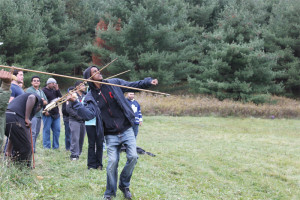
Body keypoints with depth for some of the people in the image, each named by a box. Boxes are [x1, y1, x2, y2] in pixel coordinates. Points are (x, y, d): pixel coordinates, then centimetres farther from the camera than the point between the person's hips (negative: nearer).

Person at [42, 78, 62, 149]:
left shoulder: (54, 90, 17)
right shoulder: (44, 91, -3)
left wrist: (57, 89, 2)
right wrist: (45, 111, -17)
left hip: (56, 114, 7)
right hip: (48, 114, -7)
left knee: (57, 130, 6)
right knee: (46, 130, -2)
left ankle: (56, 146, 12)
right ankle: (47, 146, 2)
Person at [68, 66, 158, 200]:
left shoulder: (114, 83, 2)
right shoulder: (90, 97, -1)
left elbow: (133, 85, 4)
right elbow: (88, 114, -16)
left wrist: (148, 82, -10)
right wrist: (75, 103, -25)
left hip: (126, 130, 1)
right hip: (111, 136, -1)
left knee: (133, 156, -10)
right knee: (112, 162, -6)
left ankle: (124, 185, 13)